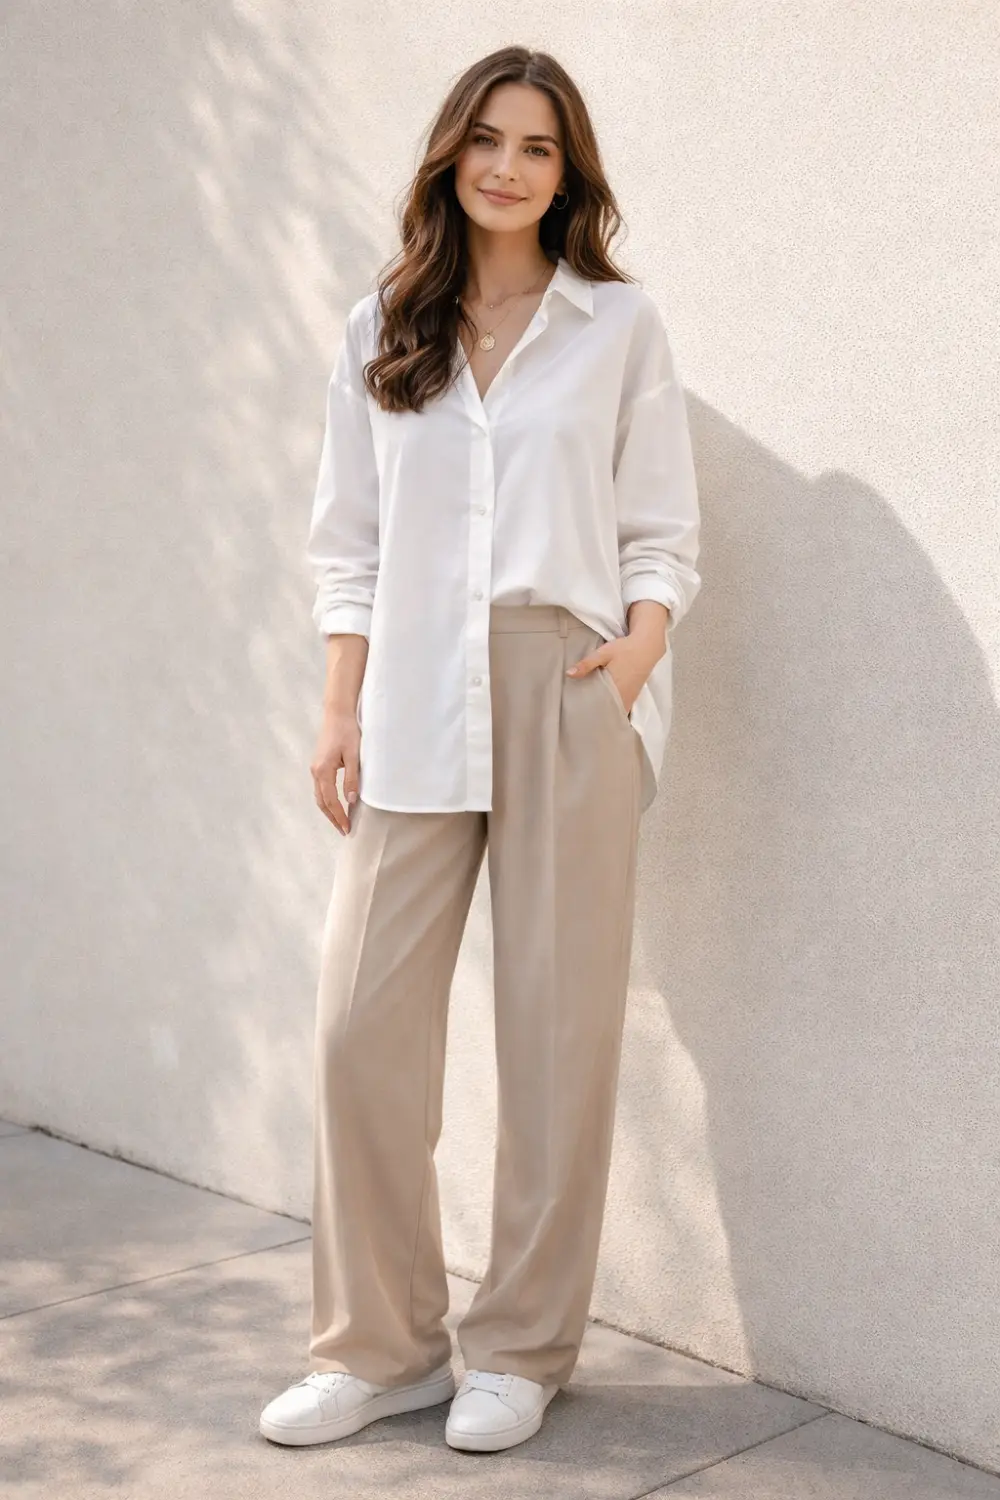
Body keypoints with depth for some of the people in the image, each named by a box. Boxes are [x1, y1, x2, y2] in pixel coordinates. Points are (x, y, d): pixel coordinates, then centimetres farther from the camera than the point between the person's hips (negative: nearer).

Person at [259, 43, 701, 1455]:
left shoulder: (620, 324, 8)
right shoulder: (380, 329, 13)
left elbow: (663, 533, 7)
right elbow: (348, 541, 11)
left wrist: (638, 649, -10)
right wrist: (341, 708, 2)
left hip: (568, 699, -2)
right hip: (415, 705, 2)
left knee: (559, 1026, 1)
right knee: (364, 1022, -2)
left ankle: (521, 1349, 17)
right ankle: (381, 1345, 14)